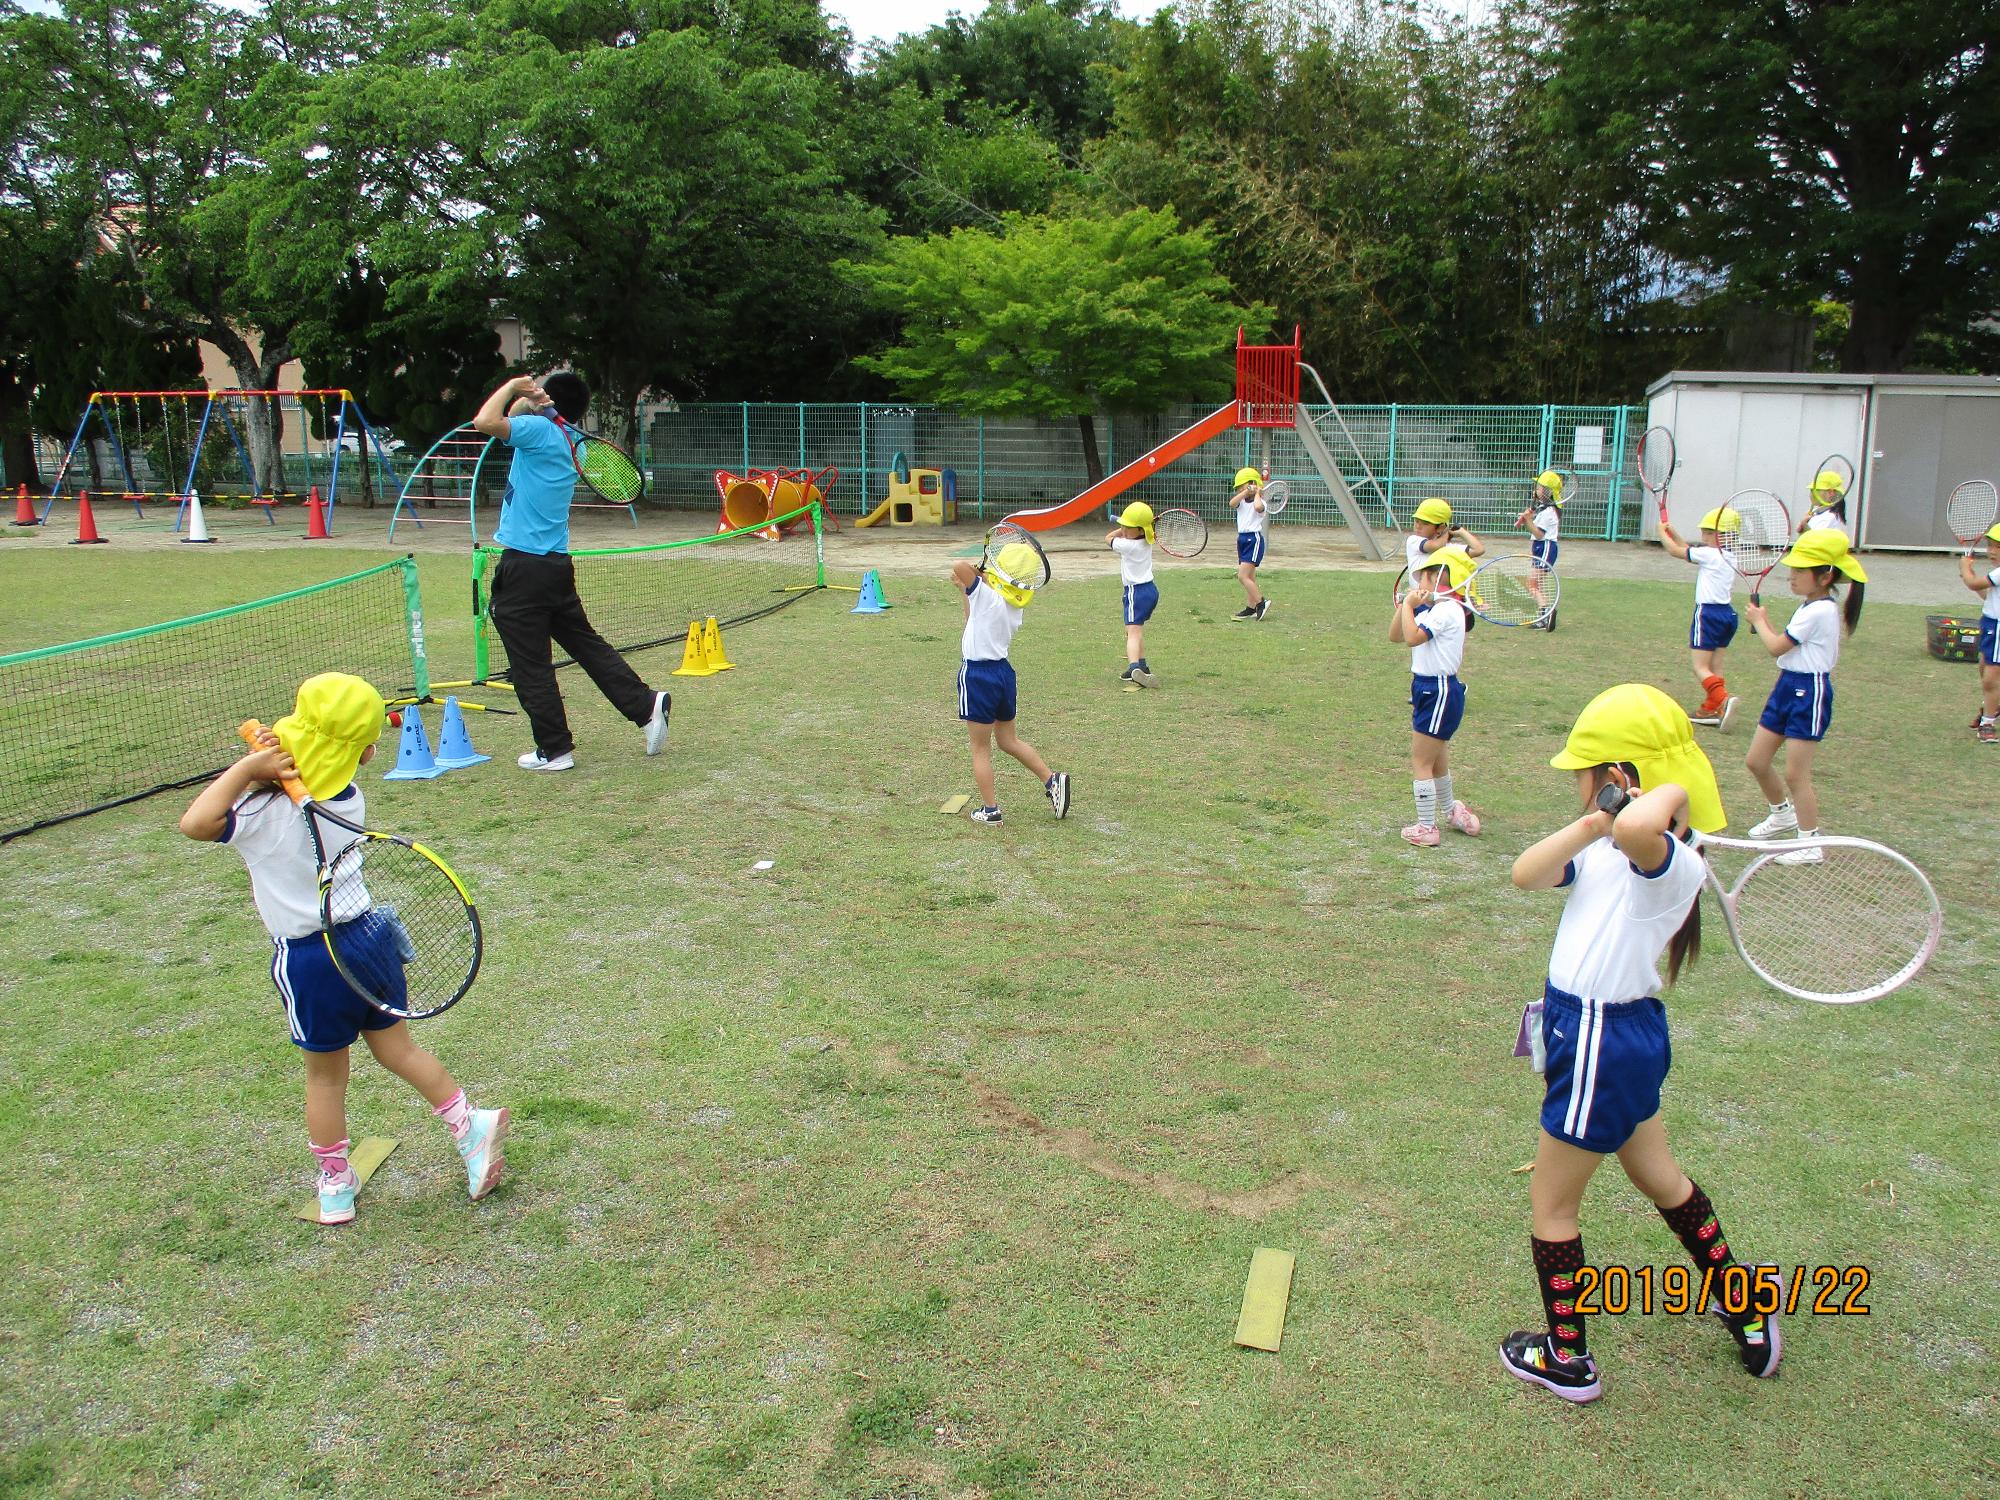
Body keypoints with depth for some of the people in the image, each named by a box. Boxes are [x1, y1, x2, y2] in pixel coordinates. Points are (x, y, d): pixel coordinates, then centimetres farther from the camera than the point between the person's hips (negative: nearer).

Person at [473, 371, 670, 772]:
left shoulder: (540, 429, -12)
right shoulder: (566, 440, 13)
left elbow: (485, 421, -25)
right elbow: (507, 424, 27)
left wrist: (512, 387, -10)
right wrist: (524, 399, 9)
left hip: (525, 567, -8)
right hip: (557, 563, 8)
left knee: (531, 666, 2)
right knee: (587, 644, 17)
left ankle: (554, 750, 9)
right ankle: (647, 706, 12)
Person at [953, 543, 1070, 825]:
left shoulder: (988, 597, -20)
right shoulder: (1015, 606, 4)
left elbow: (959, 567, -30)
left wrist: (975, 575, -11)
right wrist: (966, 590, 17)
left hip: (977, 675, -8)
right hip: (1003, 671, 8)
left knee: (981, 747, 6)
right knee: (1009, 740, 24)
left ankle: (989, 809, 12)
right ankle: (1052, 779, 17)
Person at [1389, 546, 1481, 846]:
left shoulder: (1445, 610, -19)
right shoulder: (1432, 610, 11)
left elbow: (1412, 638, -31)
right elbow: (1395, 636, 11)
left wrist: (1409, 604, -20)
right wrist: (1405, 605, -1)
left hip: (1439, 693, -10)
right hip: (1430, 689, 10)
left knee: (1421, 762, -2)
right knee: (1435, 758, 26)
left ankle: (1426, 828, 7)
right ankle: (1450, 810, 46)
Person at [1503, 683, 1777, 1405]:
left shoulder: (1669, 858, -24)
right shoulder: (1608, 849, 4)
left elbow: (1635, 829, -49)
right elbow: (1526, 875, -7)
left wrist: (1674, 786, -28)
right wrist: (1592, 823, -18)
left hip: (1604, 1043, -9)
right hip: (1624, 1032, 9)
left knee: (1551, 1205, 9)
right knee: (1658, 1175, 28)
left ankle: (1567, 1358, 27)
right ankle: (1744, 1308, 47)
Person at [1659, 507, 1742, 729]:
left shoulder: (1709, 554, -14)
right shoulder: (1730, 557, 12)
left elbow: (1675, 551, -5)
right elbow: (1688, 551, 23)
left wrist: (1662, 532, 11)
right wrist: (1673, 532, 24)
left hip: (1708, 613, -9)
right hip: (1728, 612, 9)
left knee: (1701, 667, -9)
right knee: (1715, 667, 12)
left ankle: (1723, 700, -27)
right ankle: (1710, 709, 16)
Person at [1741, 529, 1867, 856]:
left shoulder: (1818, 611, -20)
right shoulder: (1814, 606, 11)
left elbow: (1777, 647, -15)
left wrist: (1759, 621, 2)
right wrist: (1765, 623, 3)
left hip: (1808, 691, -10)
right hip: (1788, 686, 10)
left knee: (1795, 774, -5)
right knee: (1756, 761, 15)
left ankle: (1809, 844, 5)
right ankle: (1783, 816, 36)